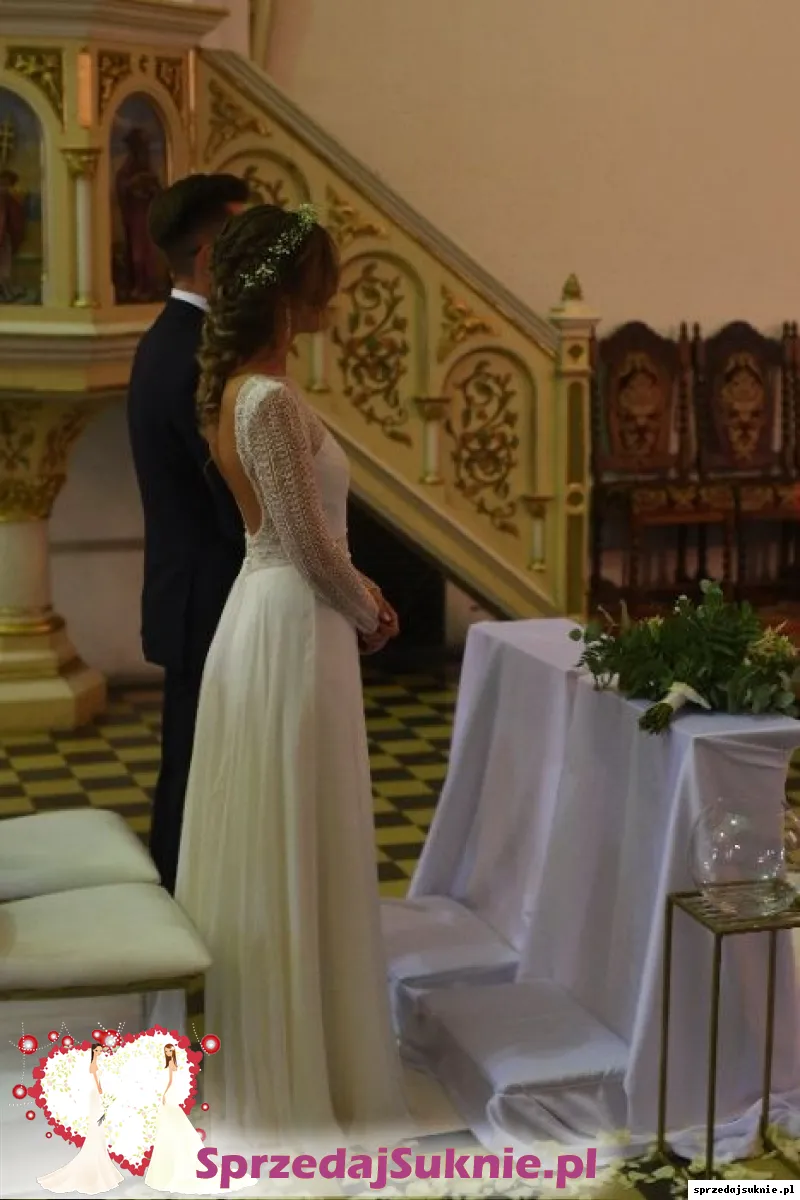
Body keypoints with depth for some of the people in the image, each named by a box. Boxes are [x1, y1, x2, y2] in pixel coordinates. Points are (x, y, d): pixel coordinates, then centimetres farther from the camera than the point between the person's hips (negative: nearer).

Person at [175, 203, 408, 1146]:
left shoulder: (234, 386, 8)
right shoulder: (273, 401, -22)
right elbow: (311, 548, -18)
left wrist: (356, 593, 12)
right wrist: (368, 615, -1)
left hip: (262, 614, 10)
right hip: (295, 629, -10)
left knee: (258, 841, 18)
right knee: (296, 850, 1)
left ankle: (252, 1042, 33)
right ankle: (301, 1066, 15)